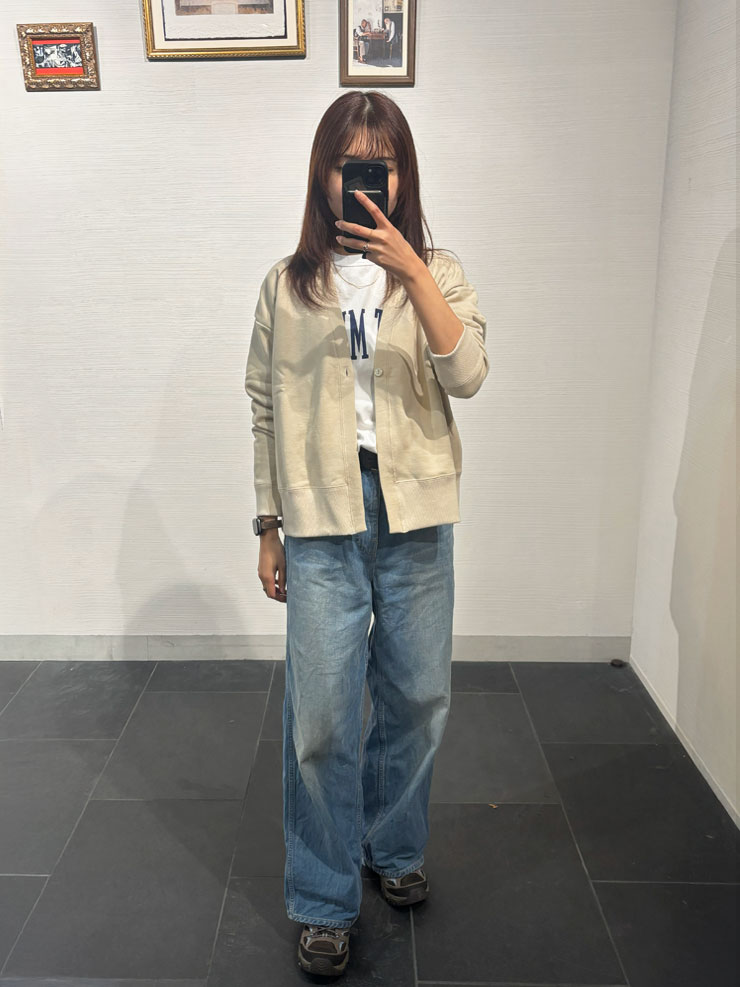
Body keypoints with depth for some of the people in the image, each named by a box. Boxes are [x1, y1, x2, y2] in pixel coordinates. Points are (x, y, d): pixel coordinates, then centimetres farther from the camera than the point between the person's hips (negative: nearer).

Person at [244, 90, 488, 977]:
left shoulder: (436, 272, 5)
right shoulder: (288, 284, 5)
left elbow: (466, 378, -11)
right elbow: (266, 409, 6)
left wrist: (412, 273, -21)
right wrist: (269, 528, 5)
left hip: (415, 514, 1)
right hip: (322, 514, -1)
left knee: (417, 698, 12)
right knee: (321, 717, 1)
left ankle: (392, 848, 38)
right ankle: (324, 903, 22)